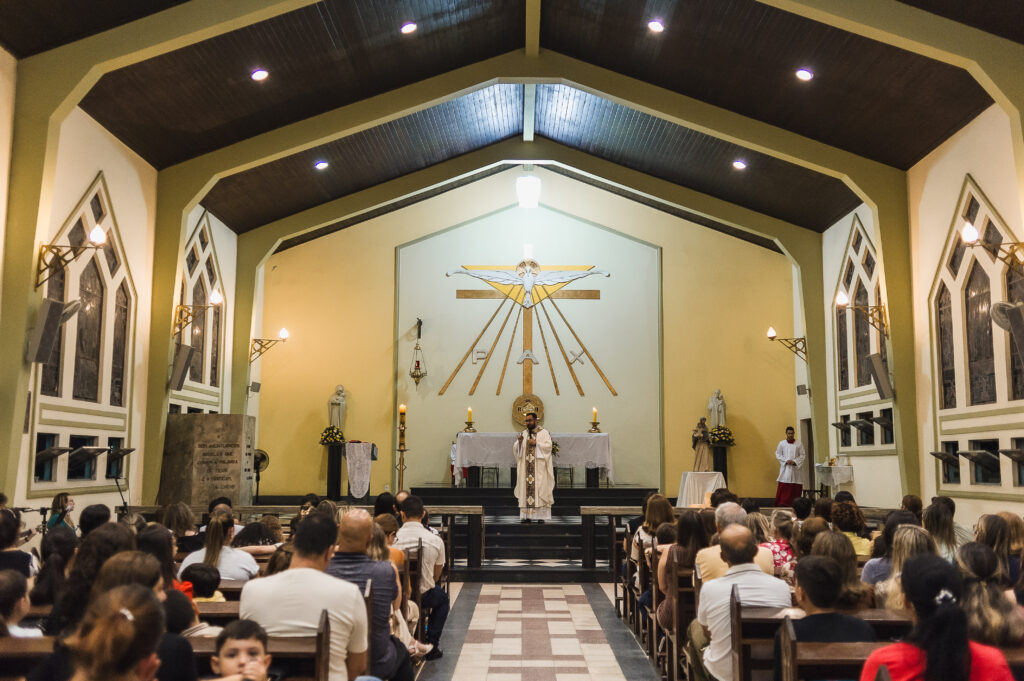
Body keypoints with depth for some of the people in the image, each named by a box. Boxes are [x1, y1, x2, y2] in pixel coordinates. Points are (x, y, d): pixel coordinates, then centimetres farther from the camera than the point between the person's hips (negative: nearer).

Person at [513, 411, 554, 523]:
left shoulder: (544, 433, 3)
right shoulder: (523, 434, 16)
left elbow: (548, 446, -8)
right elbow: (516, 449, 11)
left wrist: (536, 443, -15)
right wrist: (519, 442, -9)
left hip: (539, 469, -4)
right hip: (526, 468, 4)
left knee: (540, 489, -7)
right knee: (526, 490, -1)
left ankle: (541, 515, -6)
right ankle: (526, 516, 0)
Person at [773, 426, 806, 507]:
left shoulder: (799, 444, 9)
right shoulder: (782, 443, 8)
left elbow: (803, 456, 4)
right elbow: (778, 454, 5)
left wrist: (795, 461, -11)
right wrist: (786, 460, -9)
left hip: (796, 469, 1)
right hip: (785, 468, -1)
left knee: (796, 488, -2)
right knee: (784, 488, -10)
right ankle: (782, 504, -13)